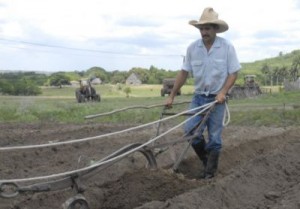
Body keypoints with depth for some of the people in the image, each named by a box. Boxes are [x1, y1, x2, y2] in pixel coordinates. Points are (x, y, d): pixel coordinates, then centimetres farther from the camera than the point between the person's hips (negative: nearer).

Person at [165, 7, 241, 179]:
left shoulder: (227, 47, -10)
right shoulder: (193, 48, -2)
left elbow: (233, 73, -6)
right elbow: (184, 73, 3)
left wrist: (223, 92, -19)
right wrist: (172, 96, 2)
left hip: (217, 98, -3)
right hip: (199, 96, 3)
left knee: (214, 136, 1)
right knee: (190, 129, -7)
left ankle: (210, 171, 14)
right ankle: (207, 158, 17)